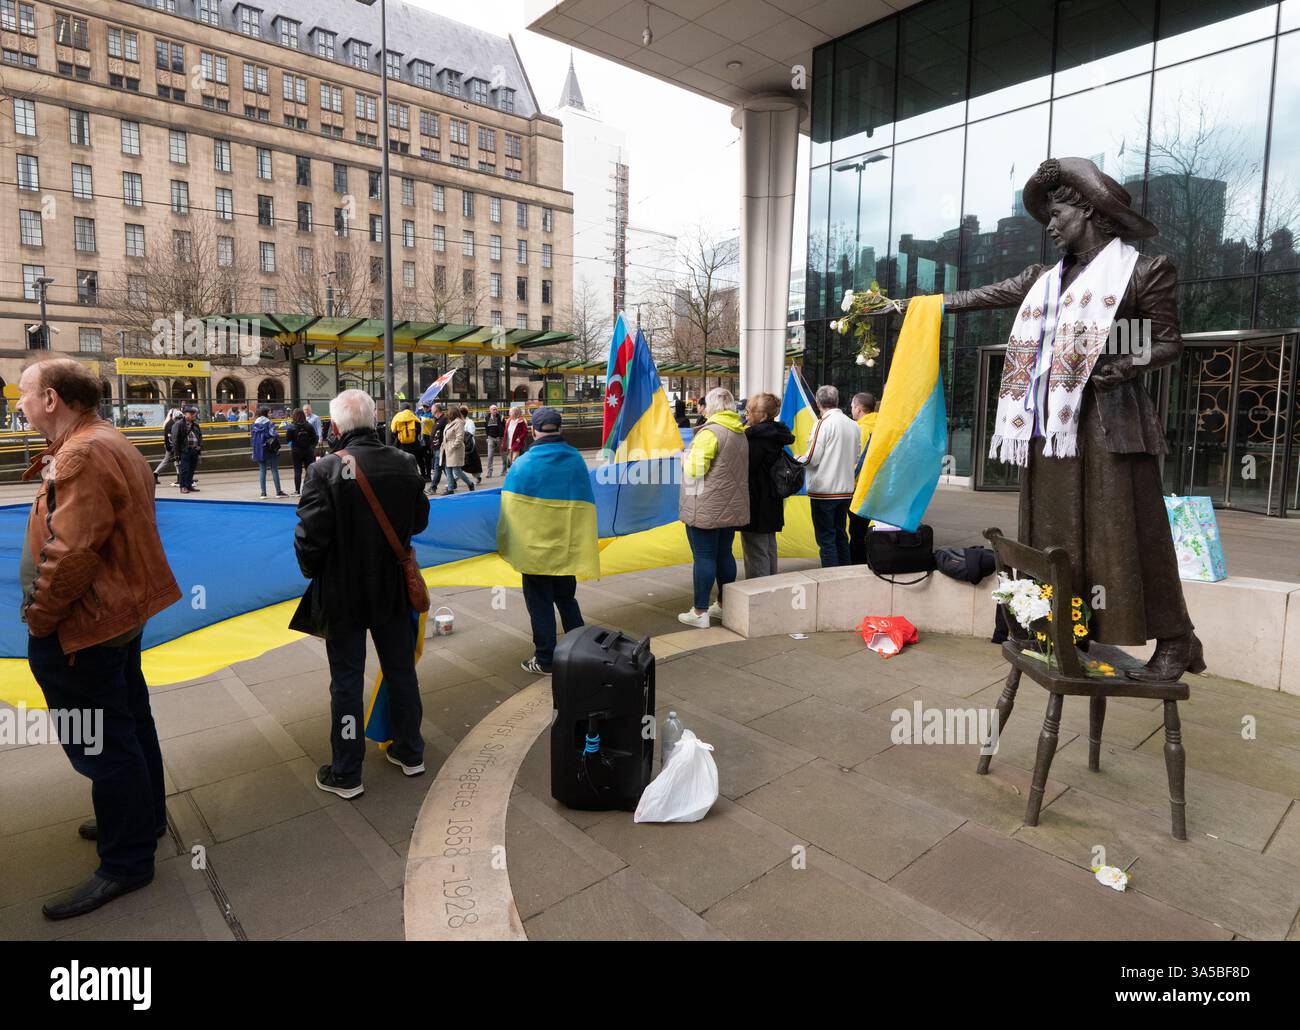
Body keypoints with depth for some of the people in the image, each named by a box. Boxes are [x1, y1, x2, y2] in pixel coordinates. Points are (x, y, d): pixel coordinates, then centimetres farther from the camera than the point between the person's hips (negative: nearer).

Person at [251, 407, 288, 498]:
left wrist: (255, 452, 12)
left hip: (259, 450, 5)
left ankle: (263, 492, 9)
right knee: (274, 470, 2)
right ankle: (278, 492, 4)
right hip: (270, 450, -5)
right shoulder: (269, 423, -10)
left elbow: (253, 437, 9)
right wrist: (278, 436, 4)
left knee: (262, 471, 10)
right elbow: (273, 434, -19)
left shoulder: (255, 424, 7)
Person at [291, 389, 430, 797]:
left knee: (346, 680, 9)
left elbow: (310, 536, -17)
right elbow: (420, 521, 5)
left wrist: (312, 572, 1)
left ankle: (346, 774, 21)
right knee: (401, 670, 18)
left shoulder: (326, 469, -18)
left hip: (343, 594, -4)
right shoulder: (405, 463, -5)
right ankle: (410, 752, 33)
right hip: (393, 589, 4)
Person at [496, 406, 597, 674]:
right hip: (567, 548, 4)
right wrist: (580, 546, 8)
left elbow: (510, 509, -9)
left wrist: (506, 544, 3)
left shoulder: (523, 464, -14)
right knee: (566, 598, 19)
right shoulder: (577, 461, -2)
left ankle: (545, 660, 15)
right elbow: (585, 507, 1)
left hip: (535, 548, -4)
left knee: (540, 603, 8)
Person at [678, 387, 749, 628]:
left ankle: (700, 612, 3)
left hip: (706, 508, -8)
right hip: (732, 507, 8)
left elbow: (695, 468, -18)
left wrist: (685, 459, 3)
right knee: (724, 554, 15)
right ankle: (724, 605, 25)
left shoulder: (710, 432, -14)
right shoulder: (741, 433, 12)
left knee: (704, 556, -3)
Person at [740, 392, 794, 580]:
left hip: (756, 504, -10)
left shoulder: (756, 436, -20)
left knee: (756, 553, -2)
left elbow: (746, 467, -23)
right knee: (769, 550, 20)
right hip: (772, 502, 10)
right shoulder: (775, 434, 8)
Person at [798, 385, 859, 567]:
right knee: (840, 534, 18)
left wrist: (798, 459, 5)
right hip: (846, 489, 7)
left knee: (826, 538, 0)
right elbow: (856, 458, 14)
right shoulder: (853, 425, 6)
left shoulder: (824, 423, -14)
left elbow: (812, 459, -14)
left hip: (823, 490, -7)